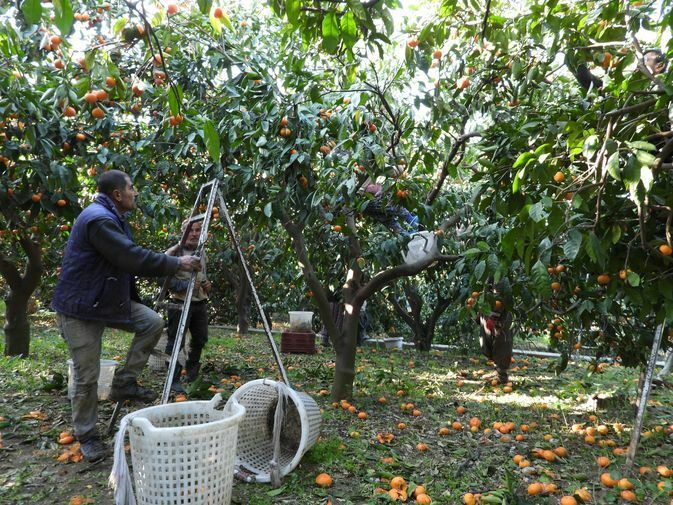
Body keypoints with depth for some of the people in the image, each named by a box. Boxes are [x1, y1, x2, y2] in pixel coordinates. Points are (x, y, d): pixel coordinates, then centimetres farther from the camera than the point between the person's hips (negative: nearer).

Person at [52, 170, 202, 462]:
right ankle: (87, 437, 19)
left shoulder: (114, 219, 10)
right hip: (80, 308, -9)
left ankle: (124, 382, 8)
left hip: (110, 300, 9)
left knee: (153, 322, -5)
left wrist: (174, 265, 9)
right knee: (87, 376, 0)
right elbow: (134, 259, -27)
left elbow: (130, 261, 15)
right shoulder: (98, 219, -23)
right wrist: (177, 264, -18)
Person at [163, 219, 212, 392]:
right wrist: (187, 284, -21)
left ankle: (192, 375, 32)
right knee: (176, 342, -5)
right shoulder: (174, 252, -9)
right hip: (181, 303, -7)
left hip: (201, 303, 7)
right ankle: (174, 380, 5)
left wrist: (207, 285, 6)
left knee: (200, 339, 13)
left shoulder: (202, 254, 13)